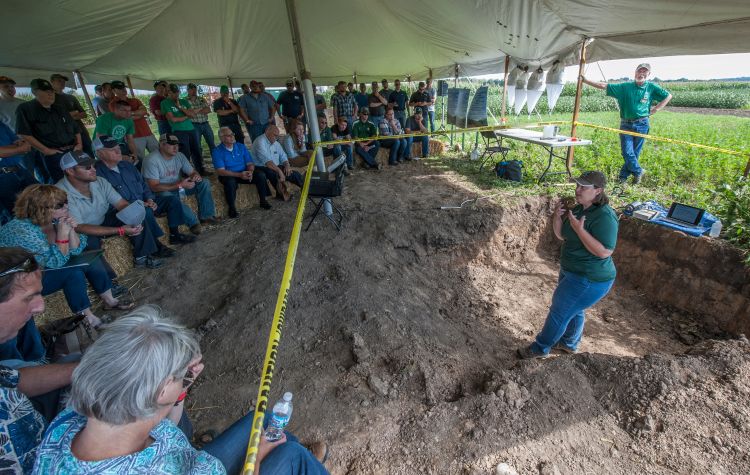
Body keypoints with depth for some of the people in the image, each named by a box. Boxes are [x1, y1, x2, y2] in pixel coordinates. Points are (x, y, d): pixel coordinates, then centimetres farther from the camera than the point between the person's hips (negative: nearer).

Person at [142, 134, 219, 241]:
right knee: (173, 199, -42)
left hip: (178, 187, 7)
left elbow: (192, 172, 6)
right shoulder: (152, 160, -20)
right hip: (161, 193, -7)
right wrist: (179, 185, -32)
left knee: (204, 183, -10)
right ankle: (193, 222, -23)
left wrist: (196, 176, -21)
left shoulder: (179, 156, 0)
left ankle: (206, 216, -11)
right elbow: (154, 187, -25)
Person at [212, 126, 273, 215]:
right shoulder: (217, 151, -6)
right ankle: (231, 207, -18)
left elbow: (250, 163, 5)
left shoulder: (241, 147, 7)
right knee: (231, 182, -38)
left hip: (244, 173, 4)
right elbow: (220, 171, -16)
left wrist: (250, 172, -21)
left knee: (261, 174, -20)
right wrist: (239, 175, -27)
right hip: (229, 176, -4)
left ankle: (263, 200, -3)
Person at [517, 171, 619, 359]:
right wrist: (557, 218, -12)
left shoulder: (604, 216, -25)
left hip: (589, 280, -9)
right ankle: (569, 343, 47)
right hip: (572, 271, 9)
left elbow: (604, 252, -29)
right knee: (574, 309, 25)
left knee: (559, 312, 3)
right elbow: (562, 236, 6)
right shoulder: (579, 208, 1)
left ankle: (540, 348, 21)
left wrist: (579, 229, -33)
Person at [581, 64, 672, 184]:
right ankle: (638, 172, 16)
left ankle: (623, 176, 16)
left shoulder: (652, 87, 5)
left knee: (635, 152, 4)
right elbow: (604, 86, -3)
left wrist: (655, 109, 4)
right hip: (626, 125, 0)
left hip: (642, 125, 1)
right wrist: (586, 80, -10)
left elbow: (668, 96, 16)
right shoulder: (625, 87, 2)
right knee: (627, 152, -5)